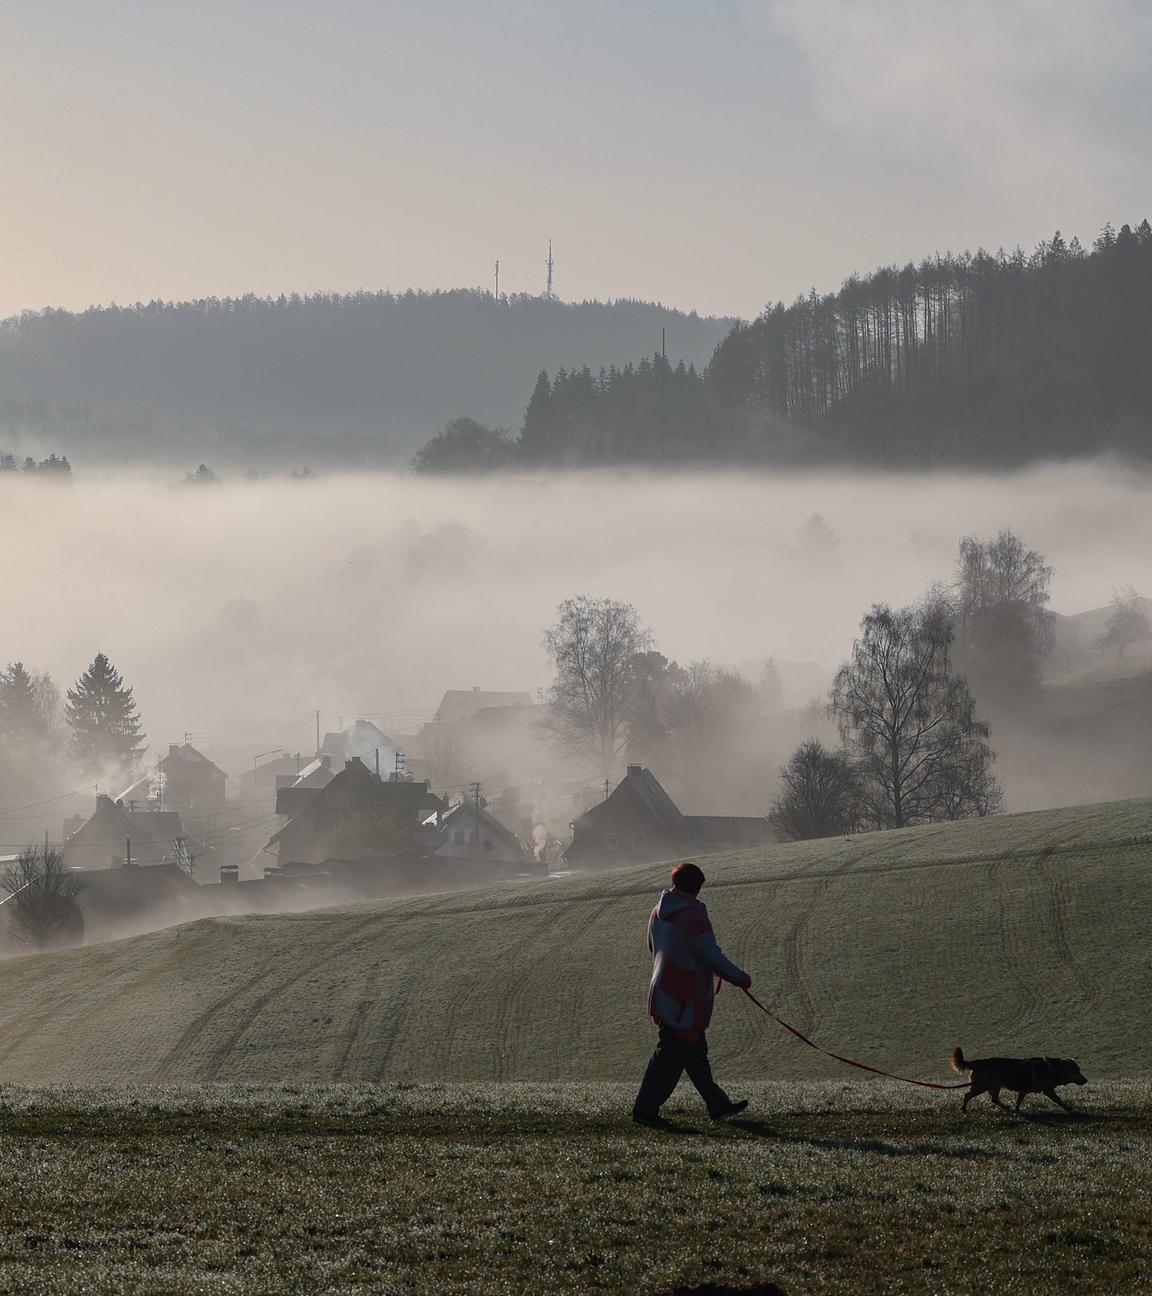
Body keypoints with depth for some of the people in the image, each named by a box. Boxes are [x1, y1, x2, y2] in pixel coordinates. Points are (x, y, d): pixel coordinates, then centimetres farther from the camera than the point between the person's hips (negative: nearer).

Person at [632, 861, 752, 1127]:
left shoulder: (658, 913, 7)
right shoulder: (693, 918, -20)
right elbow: (713, 957, -19)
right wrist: (740, 978, -5)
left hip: (663, 993, 9)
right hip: (685, 1002, -9)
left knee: (695, 1052, 16)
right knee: (672, 1055, -4)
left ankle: (718, 1105, 24)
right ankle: (646, 1110, -2)